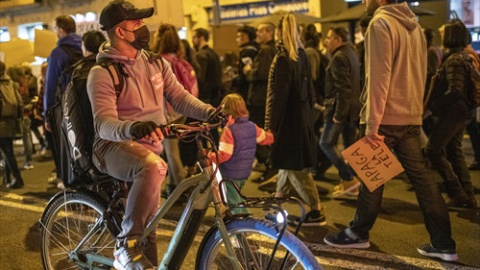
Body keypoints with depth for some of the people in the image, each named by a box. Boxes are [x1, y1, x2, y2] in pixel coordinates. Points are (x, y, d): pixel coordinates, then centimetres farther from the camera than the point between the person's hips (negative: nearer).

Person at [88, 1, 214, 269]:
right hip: (115, 146, -6)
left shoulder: (156, 63, 7)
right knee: (154, 167, -38)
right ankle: (126, 244, -24)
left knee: (149, 224, 12)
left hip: (151, 145, 7)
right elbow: (103, 124, -24)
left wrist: (210, 112, -19)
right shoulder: (102, 73, -12)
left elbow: (180, 97, 0)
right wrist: (133, 128, -46)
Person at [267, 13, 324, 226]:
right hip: (302, 116, 9)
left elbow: (279, 96, -19)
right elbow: (309, 90, 13)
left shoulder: (283, 59, -17)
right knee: (287, 162, 20)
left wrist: (272, 125, -15)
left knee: (295, 168, -2)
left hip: (289, 119, -9)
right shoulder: (301, 55, 8)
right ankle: (278, 199, 35)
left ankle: (316, 212, 1)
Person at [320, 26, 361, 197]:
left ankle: (348, 179, -6)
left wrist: (338, 112, -20)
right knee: (350, 144, 11)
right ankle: (351, 183, 16)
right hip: (353, 107, 10)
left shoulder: (339, 57, -14)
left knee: (326, 143, -2)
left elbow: (342, 88, -21)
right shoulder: (351, 53, 16)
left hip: (341, 107, -10)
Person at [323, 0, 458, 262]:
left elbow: (378, 77, -18)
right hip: (411, 116, 7)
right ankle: (443, 243, 11)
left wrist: (372, 123, -17)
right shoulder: (413, 24, 14)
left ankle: (358, 233, 21)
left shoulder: (380, 23, -11)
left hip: (385, 116, -7)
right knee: (421, 176, 8)